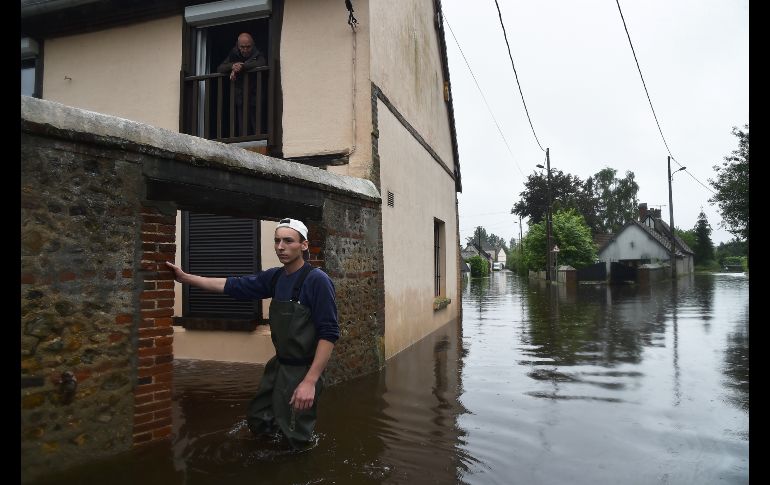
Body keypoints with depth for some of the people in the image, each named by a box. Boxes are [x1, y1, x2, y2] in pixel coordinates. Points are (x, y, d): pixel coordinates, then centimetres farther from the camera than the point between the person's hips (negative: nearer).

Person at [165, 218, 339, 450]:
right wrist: (185, 277, 9)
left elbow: (329, 333, -22)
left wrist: (310, 381, -26)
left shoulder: (317, 280, -20)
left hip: (303, 370, -7)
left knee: (297, 441, 6)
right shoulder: (275, 277, 2)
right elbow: (233, 285, 9)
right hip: (278, 365, 7)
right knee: (257, 421, 22)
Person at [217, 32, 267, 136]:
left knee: (258, 132, -8)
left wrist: (241, 66, -25)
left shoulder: (258, 55, 0)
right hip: (240, 100, 3)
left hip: (256, 101, -3)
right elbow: (219, 69, 4)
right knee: (243, 133, -2)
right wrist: (232, 66, -17)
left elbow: (261, 64, -24)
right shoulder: (234, 55, 12)